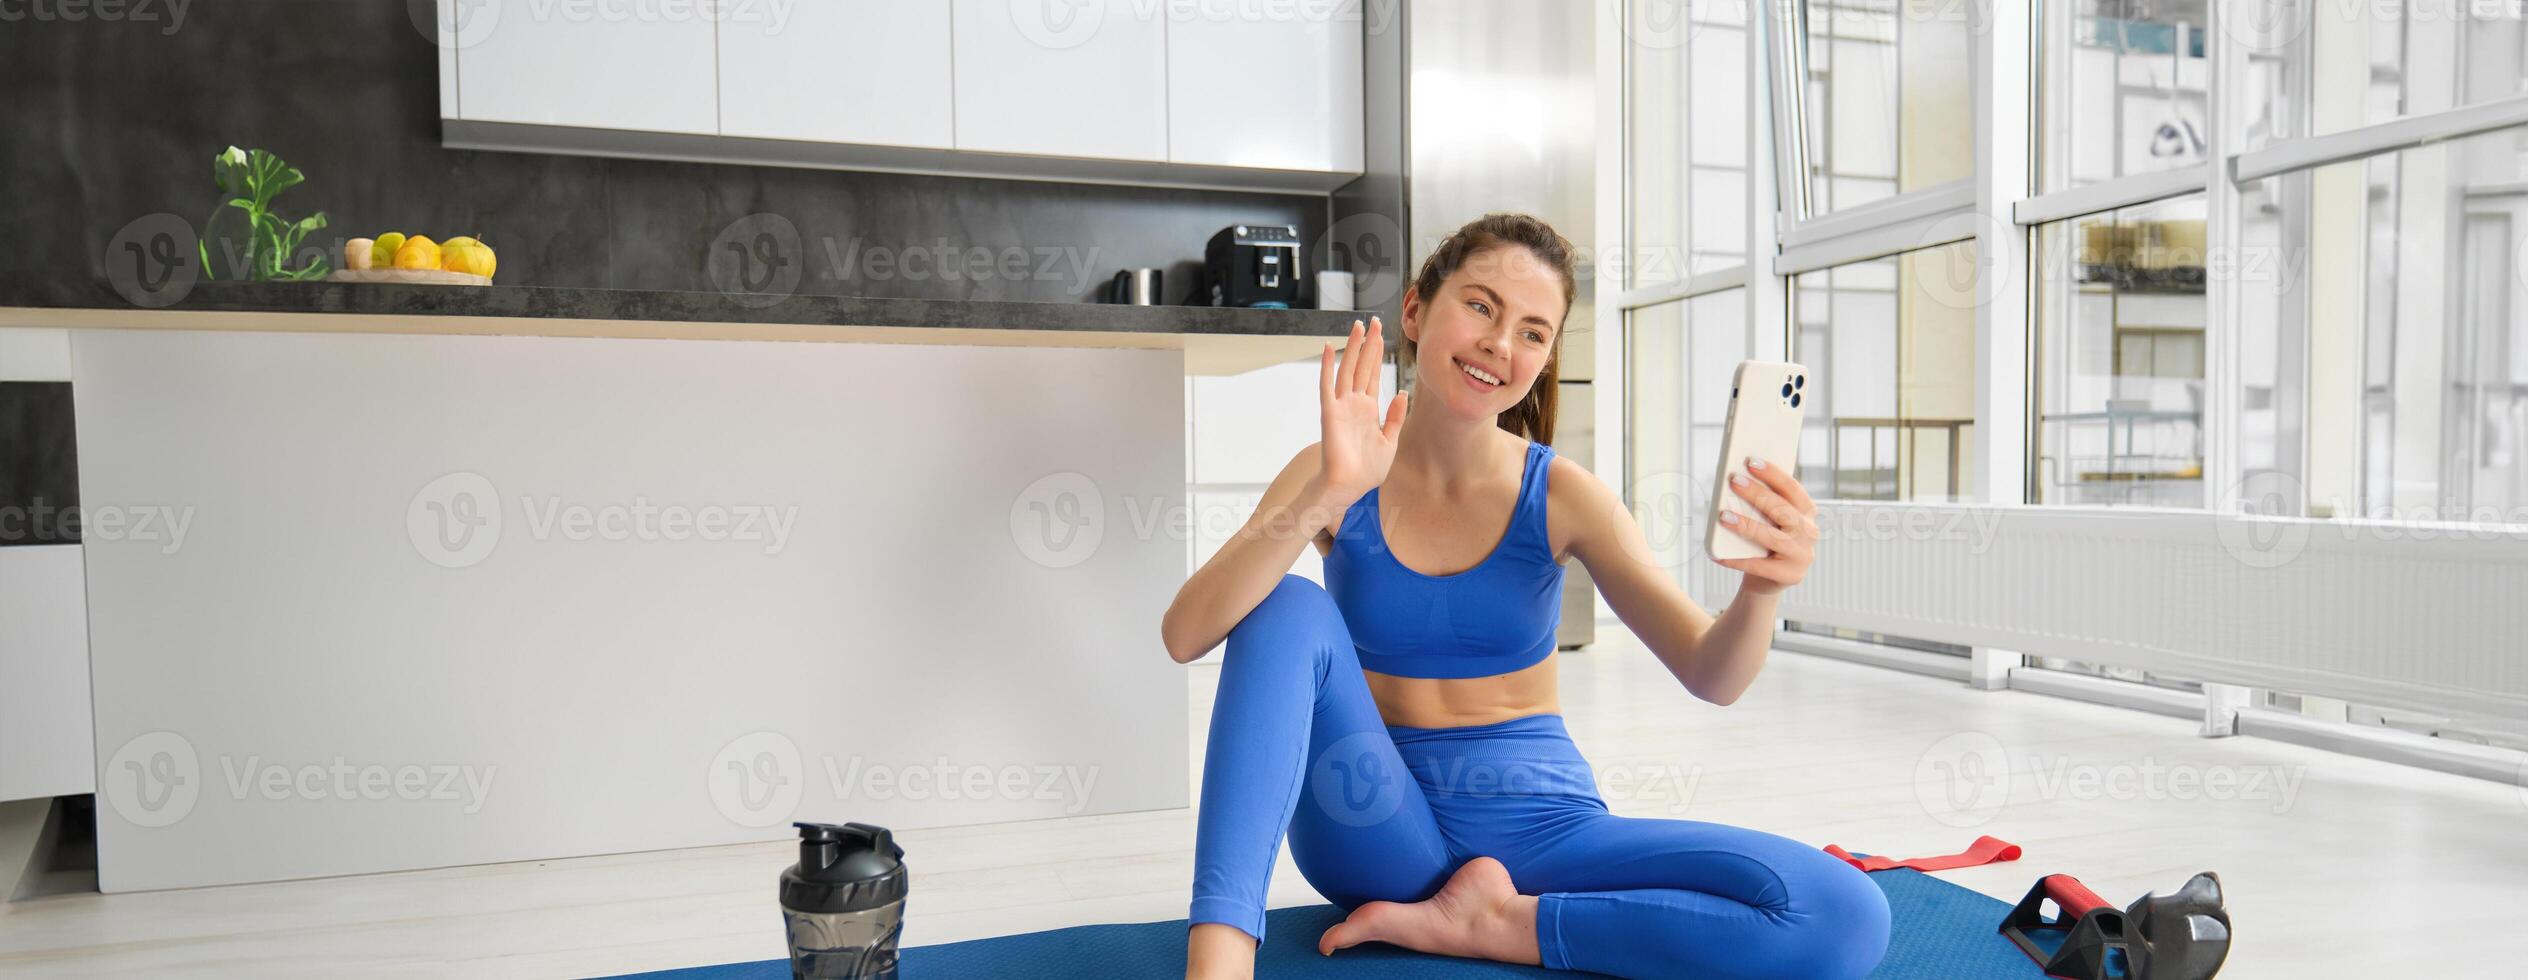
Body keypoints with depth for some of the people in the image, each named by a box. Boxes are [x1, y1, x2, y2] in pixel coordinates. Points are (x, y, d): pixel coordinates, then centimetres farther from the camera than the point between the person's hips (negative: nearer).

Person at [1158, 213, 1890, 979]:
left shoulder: (1559, 496, -5)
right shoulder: (1331, 477, -6)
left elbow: (1711, 674, -10)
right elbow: (1185, 636, -20)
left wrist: (1760, 588, -32)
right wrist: (1326, 497, -33)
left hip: (1536, 823, 1)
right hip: (1379, 824, 0)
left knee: (1848, 916, -20)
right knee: (1288, 611, -26)